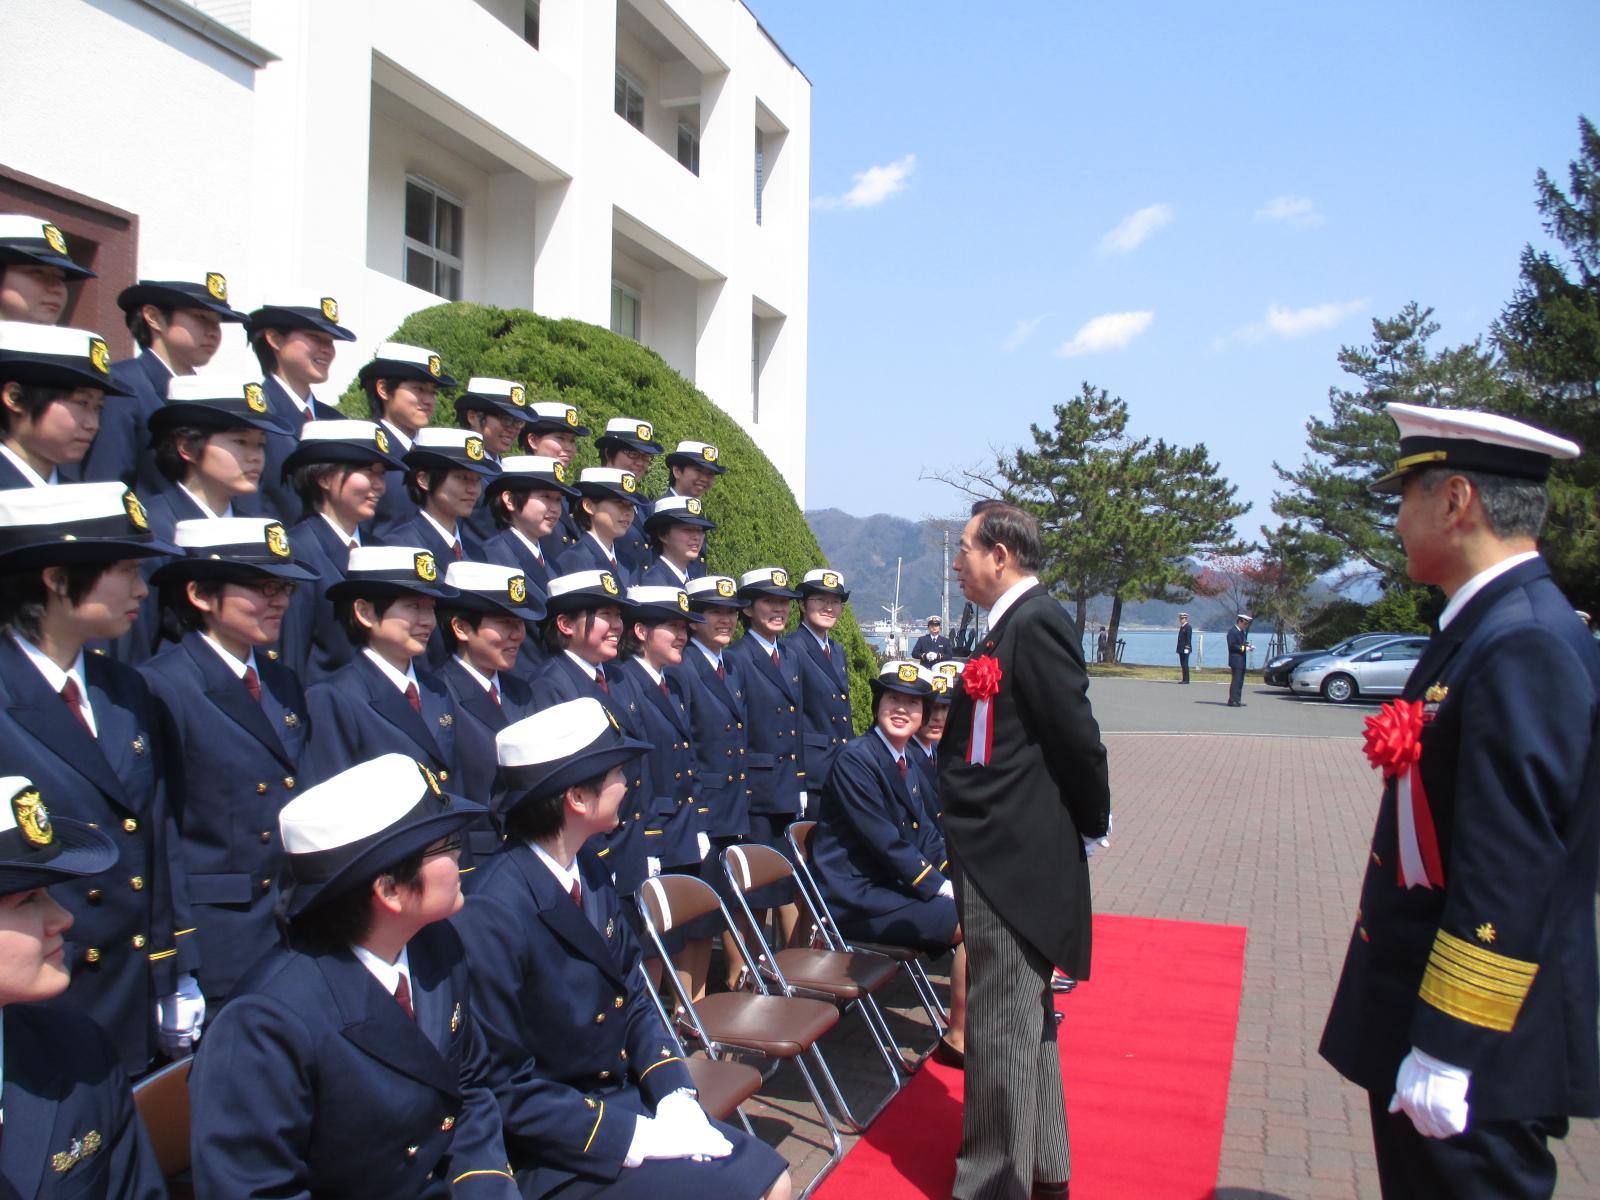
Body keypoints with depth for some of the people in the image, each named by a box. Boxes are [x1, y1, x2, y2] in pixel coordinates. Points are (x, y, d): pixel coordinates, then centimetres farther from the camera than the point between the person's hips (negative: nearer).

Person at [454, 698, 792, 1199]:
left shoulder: (590, 872, 0)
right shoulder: (491, 913, -24)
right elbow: (502, 1088, -20)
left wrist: (675, 1097, -5)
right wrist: (636, 1137, -20)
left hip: (622, 1098, 7)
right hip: (548, 1157, -7)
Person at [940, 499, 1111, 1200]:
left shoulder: (1035, 623, -17)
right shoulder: (1012, 623, 13)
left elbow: (1077, 737, -18)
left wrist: (1091, 827, -6)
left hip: (1015, 856, -10)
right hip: (1003, 855, 10)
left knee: (1003, 1025, 1)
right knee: (1025, 1017, 21)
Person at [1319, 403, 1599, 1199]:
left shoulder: (1525, 648, -22)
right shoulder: (1487, 626, 9)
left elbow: (1510, 872, -26)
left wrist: (1449, 1050, -23)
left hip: (1480, 1046, -9)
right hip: (1427, 1012, 9)